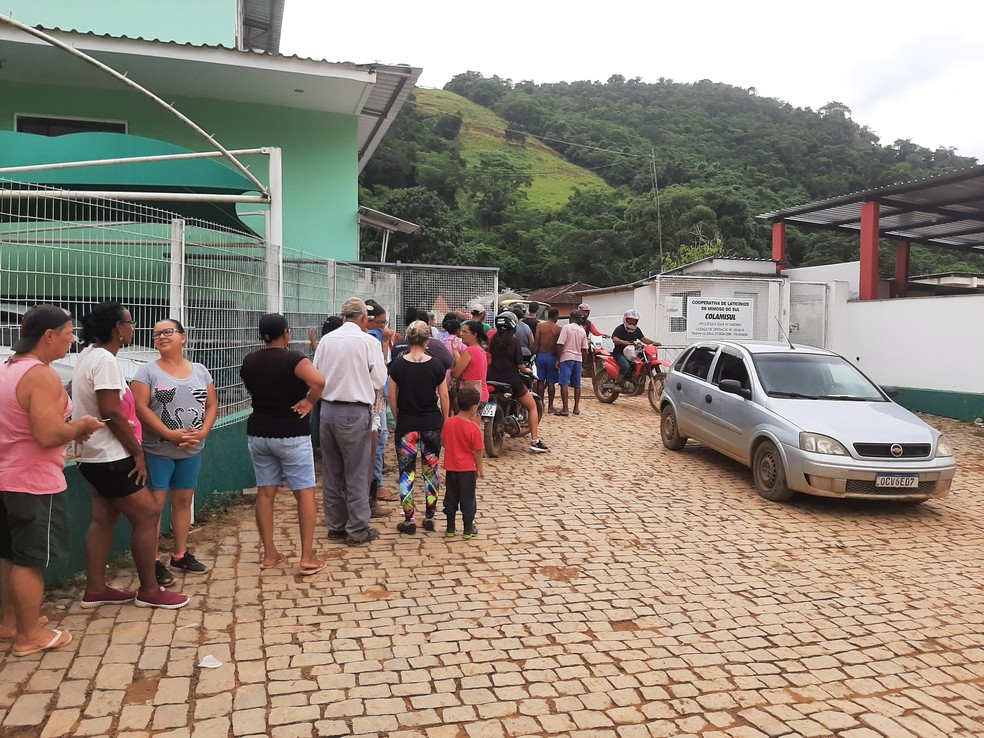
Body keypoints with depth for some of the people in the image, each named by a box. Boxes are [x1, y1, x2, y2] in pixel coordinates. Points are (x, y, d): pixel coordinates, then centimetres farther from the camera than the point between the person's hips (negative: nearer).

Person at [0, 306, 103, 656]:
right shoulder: (42, 376, -22)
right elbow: (48, 435, -29)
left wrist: (70, 429, 12)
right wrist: (80, 426, -10)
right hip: (33, 482, -9)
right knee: (30, 559, 2)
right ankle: (29, 635, 13)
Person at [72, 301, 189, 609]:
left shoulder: (88, 354, 11)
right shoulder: (105, 359, -21)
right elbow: (111, 413, -24)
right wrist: (137, 452, -16)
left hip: (94, 454, 10)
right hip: (109, 456, -10)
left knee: (103, 518, 15)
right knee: (147, 515, -3)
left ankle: (95, 589, 21)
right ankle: (149, 591, 5)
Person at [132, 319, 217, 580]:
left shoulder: (200, 371, 9)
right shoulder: (147, 371, -4)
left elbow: (212, 405, 7)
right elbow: (140, 408, -12)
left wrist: (202, 432, -10)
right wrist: (170, 434, -20)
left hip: (192, 451, 4)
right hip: (157, 451, -4)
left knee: (183, 500, 12)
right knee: (155, 503, -3)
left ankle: (180, 555, 24)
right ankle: (153, 561, 6)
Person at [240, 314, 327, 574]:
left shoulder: (249, 362, 4)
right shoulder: (293, 359, -15)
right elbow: (318, 380, -33)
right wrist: (310, 402, -18)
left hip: (258, 433, 6)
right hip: (292, 435, -5)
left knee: (265, 492, 11)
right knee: (305, 493, 2)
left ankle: (269, 554, 17)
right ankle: (307, 557, 1)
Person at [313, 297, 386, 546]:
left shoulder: (326, 340, 2)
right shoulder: (368, 341, -9)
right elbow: (379, 380, -5)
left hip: (327, 409, 5)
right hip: (355, 412, -5)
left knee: (331, 471, 14)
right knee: (356, 473, 5)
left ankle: (336, 526, 25)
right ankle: (357, 530, 12)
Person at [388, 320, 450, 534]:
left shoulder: (398, 364, -6)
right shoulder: (435, 365, -4)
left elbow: (392, 396, -2)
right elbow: (444, 396, 0)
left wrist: (398, 419, 12)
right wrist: (445, 423, 11)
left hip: (407, 424, -1)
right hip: (432, 423, 1)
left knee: (407, 472, 6)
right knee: (431, 470, 12)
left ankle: (409, 520, 7)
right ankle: (430, 517, 18)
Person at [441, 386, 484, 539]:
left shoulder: (448, 423, -5)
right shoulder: (474, 428, -19)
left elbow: (444, 442, 6)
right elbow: (478, 451, -13)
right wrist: (480, 469, -1)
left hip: (450, 468, 4)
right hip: (468, 469, -4)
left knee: (451, 498, 15)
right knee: (468, 499, 9)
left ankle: (450, 528, 23)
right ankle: (468, 529, 18)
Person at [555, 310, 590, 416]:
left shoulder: (566, 327, -5)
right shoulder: (582, 331, 10)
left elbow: (560, 344, -11)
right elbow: (584, 349, 11)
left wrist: (558, 359, -5)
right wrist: (584, 362, 20)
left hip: (567, 357, -5)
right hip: (578, 358, 5)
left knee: (564, 383, -8)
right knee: (577, 385, 12)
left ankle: (565, 409, -15)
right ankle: (576, 408, 15)